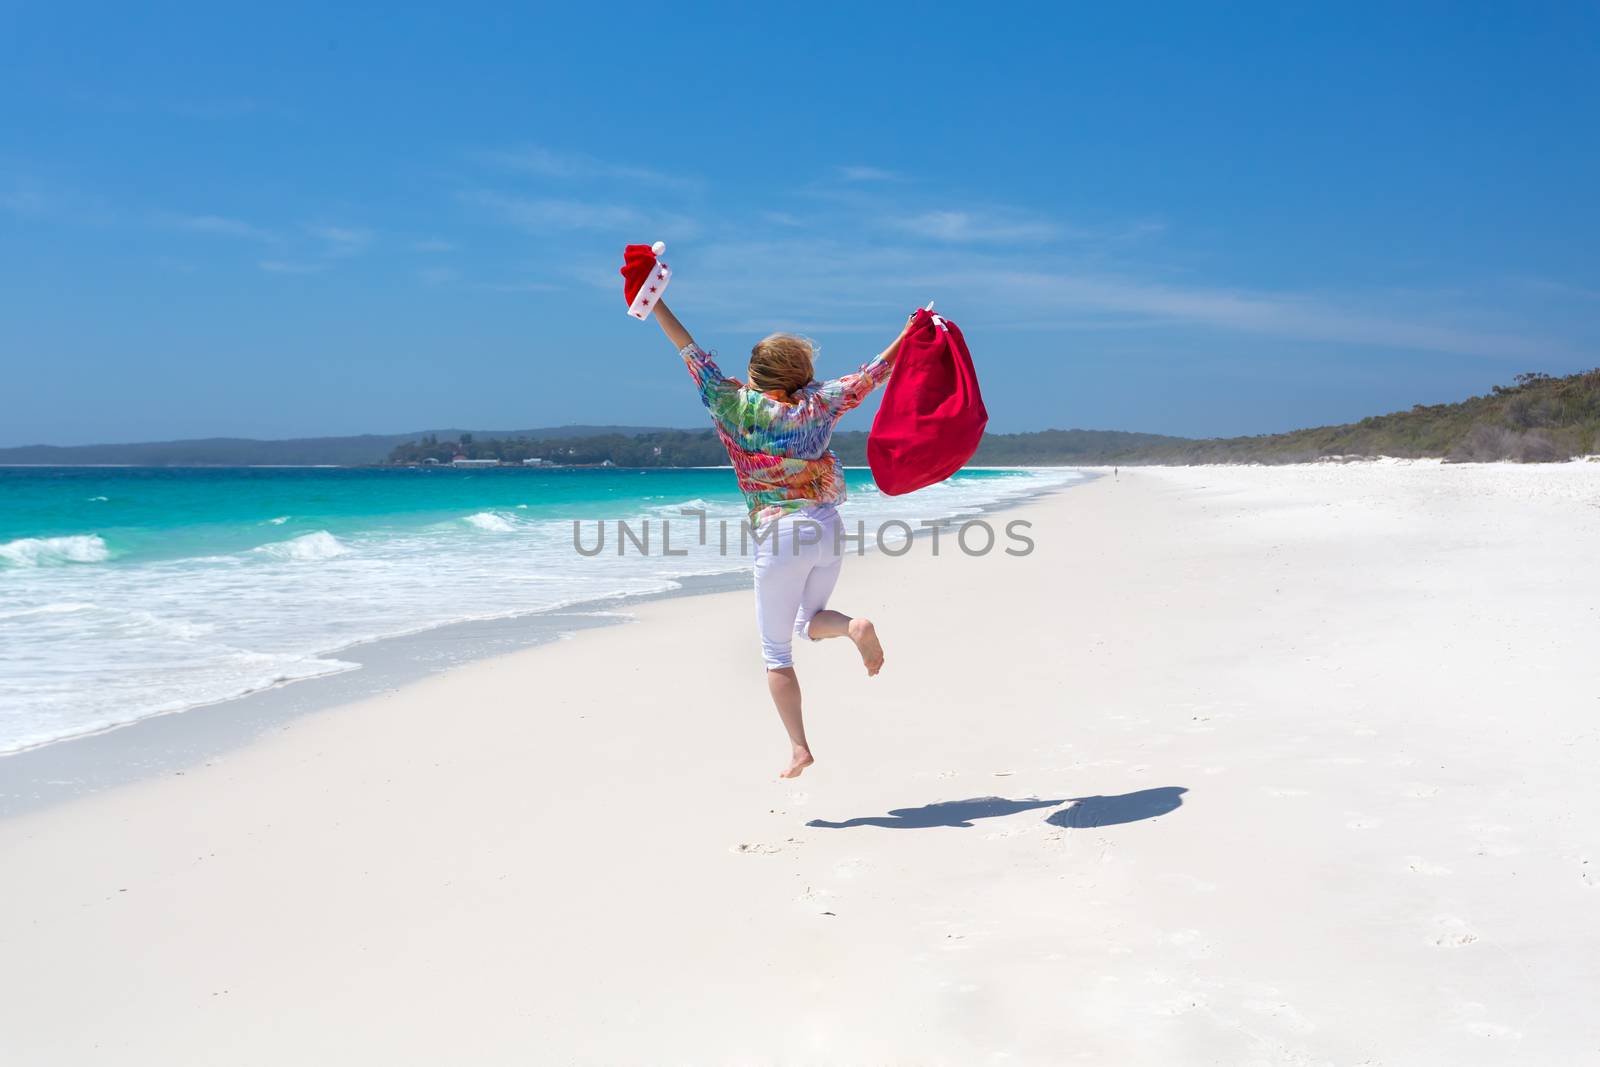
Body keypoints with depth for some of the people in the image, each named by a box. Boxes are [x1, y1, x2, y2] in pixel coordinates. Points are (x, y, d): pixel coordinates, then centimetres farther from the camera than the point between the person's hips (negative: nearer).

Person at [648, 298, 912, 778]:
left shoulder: (738, 406, -1)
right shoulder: (815, 405, 5)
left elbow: (692, 353, 1)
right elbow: (870, 375, 14)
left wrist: (654, 302, 7)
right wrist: (911, 332, 24)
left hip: (779, 536, -3)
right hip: (827, 527, 3)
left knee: (776, 649, 6)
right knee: (811, 620, 25)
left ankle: (799, 748, 0)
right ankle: (855, 627, -9)